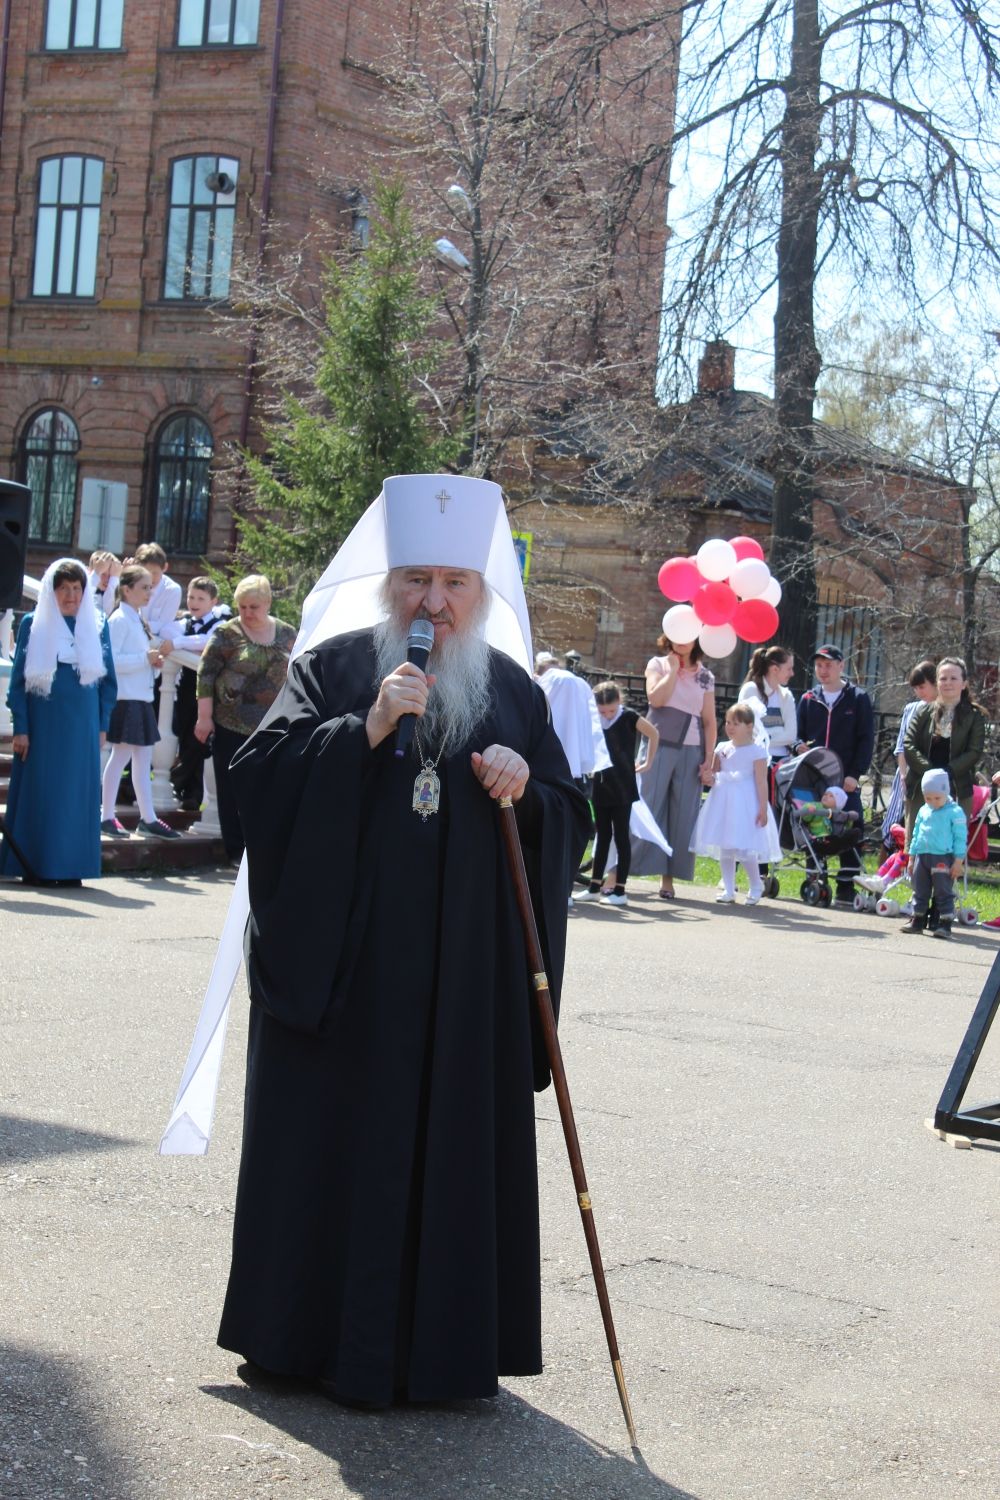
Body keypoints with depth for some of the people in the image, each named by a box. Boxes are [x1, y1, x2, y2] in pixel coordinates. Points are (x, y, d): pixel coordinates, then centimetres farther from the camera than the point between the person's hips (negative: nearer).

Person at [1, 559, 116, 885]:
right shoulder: (33, 624, 1)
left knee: (77, 794, 2)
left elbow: (108, 680, 10)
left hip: (82, 726, 2)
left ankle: (70, 867, 7)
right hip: (42, 723, -2)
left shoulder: (97, 626, 7)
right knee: (38, 792, 1)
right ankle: (34, 866, 6)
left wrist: (102, 726, 4)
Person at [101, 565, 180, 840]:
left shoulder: (138, 619, 15)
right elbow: (112, 660, -20)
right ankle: (107, 816, 5)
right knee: (121, 756, -3)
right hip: (125, 697, -9)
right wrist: (146, 658, -21)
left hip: (142, 697, 9)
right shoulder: (119, 619, -12)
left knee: (144, 757, 9)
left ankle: (148, 818, 13)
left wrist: (154, 660, 4)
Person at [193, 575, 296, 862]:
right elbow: (206, 674, -3)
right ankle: (237, 851, 12)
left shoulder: (286, 634, 7)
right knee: (233, 790, 3)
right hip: (232, 727, -2)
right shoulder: (227, 634, -2)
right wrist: (204, 717, -7)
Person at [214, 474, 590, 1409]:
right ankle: (313, 1332, 15)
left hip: (468, 966, 2)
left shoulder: (511, 688, 10)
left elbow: (569, 815, 10)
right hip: (338, 954, -2)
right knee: (333, 1137, 3)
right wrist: (366, 728, -19)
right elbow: (259, 769, -9)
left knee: (454, 1141, 4)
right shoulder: (336, 664, 3)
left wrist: (526, 787, -11)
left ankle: (441, 1346, 14)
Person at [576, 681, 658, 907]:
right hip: (601, 785, 4)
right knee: (602, 835, 11)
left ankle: (620, 890, 1)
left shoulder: (629, 717, -8)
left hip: (622, 788, -4)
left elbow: (653, 734, 3)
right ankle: (595, 887, 16)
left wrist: (648, 762, 5)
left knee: (621, 836, -1)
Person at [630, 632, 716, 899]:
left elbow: (710, 722, 9)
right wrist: (673, 669, -6)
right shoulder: (657, 665, 7)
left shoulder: (705, 676, 12)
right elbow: (656, 699, -12)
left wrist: (709, 760, 1)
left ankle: (668, 878, 5)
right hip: (659, 745, -2)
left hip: (691, 751, 3)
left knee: (682, 815, 1)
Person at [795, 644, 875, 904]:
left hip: (846, 779, -3)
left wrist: (855, 774, -10)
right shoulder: (808, 700, 14)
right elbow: (799, 734, 19)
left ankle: (846, 887, -2)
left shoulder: (858, 699, 6)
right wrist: (800, 746, -6)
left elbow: (866, 740, 1)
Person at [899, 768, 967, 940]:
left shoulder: (955, 812, -5)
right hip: (922, 856, 6)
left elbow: (960, 838, -5)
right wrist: (912, 858, 18)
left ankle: (945, 924, 0)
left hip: (943, 858, -6)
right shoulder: (923, 811, 12)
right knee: (920, 891, 12)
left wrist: (958, 861, -9)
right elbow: (916, 834, 19)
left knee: (944, 892, -4)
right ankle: (917, 921, 22)